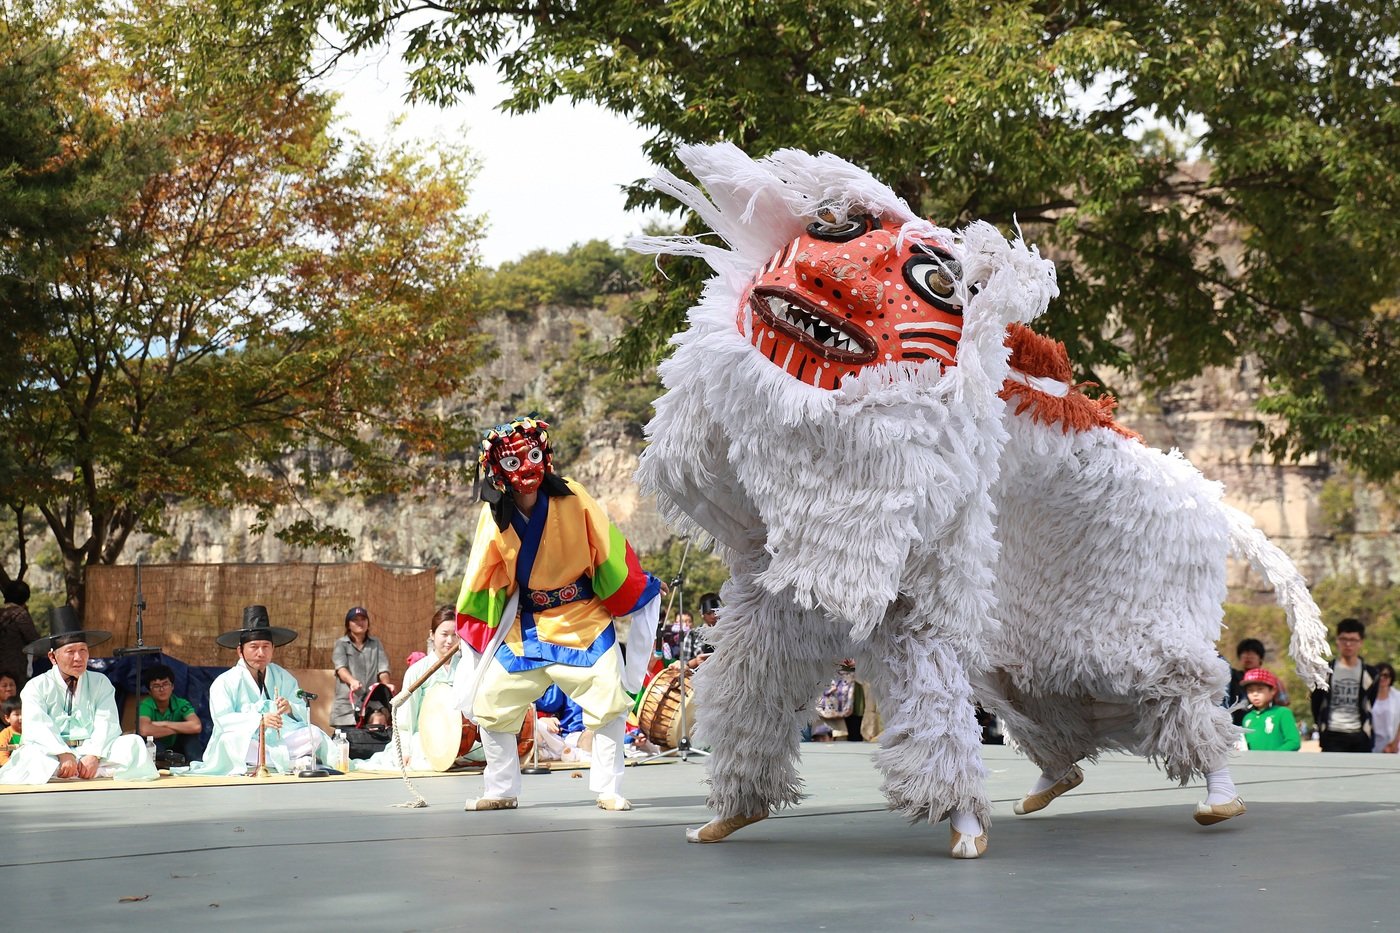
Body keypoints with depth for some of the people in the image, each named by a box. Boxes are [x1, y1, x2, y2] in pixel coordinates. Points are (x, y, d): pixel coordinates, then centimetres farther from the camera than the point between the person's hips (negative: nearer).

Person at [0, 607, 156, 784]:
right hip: (51, 754, -2)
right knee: (27, 755, -34)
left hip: (91, 750, 3)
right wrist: (64, 754, -27)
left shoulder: (101, 683, 14)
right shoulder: (36, 687, 8)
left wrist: (94, 756, -21)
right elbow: (38, 727, -9)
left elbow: (107, 723, -1)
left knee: (134, 744, -25)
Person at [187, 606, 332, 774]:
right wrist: (259, 721, -30)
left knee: (314, 734, -17)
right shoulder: (224, 682, 0)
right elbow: (222, 719, -16)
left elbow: (305, 714, 4)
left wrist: (290, 708, -21)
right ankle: (285, 761, -29)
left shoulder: (283, 677, 12)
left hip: (277, 742, 4)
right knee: (231, 740, -35)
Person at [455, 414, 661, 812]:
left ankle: (608, 790, 2)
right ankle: (500, 791, 17)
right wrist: (467, 627, 5)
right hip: (524, 626, 2)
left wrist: (642, 593, -1)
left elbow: (610, 552, -4)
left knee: (608, 701, -12)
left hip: (586, 618, -2)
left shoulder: (574, 499, -13)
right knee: (489, 704, 1)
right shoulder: (494, 517, -8)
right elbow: (481, 575, 4)